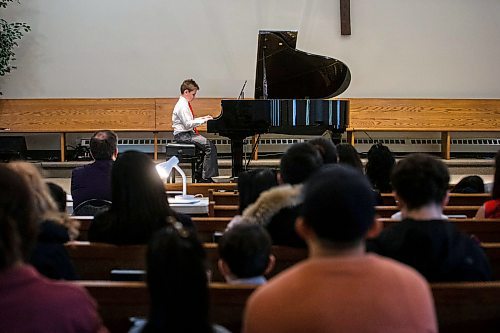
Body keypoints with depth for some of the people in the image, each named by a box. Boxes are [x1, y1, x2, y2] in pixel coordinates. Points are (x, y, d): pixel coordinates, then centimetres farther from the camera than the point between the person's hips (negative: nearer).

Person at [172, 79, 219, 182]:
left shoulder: (185, 104, 16)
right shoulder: (182, 106, -16)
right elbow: (188, 124, -24)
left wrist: (202, 118, 12)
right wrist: (203, 121, -19)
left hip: (188, 133, 11)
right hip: (183, 135, -11)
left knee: (209, 145, 6)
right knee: (210, 146, -19)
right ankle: (205, 177, -18)